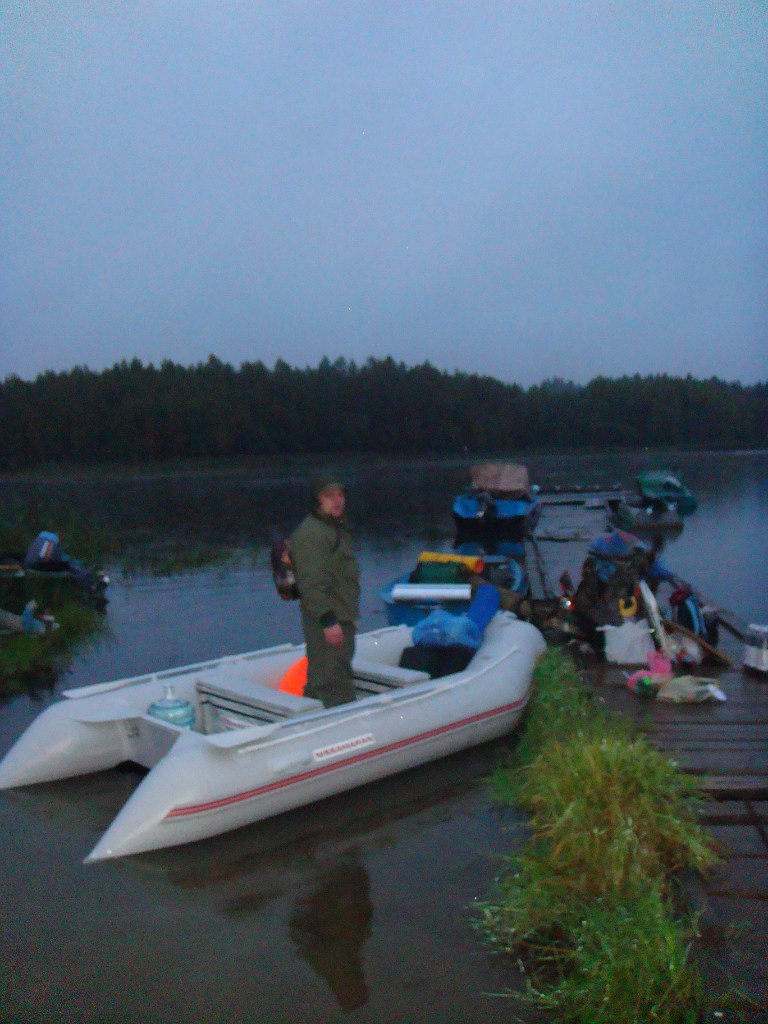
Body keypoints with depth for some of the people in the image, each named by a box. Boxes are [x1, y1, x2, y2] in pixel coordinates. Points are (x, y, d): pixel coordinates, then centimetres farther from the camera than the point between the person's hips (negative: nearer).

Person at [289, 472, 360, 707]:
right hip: (326, 623, -10)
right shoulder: (310, 534, -17)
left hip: (341, 619, 10)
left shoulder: (336, 529, 18)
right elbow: (311, 582, -24)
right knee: (332, 680, -7)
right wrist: (328, 620, -26)